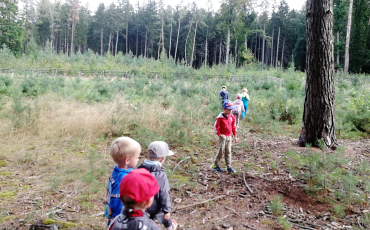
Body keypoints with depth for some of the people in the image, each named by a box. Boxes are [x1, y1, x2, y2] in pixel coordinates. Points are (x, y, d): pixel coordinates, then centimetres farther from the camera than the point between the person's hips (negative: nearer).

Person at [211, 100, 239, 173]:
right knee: (221, 151, -6)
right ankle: (215, 165, 7)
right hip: (223, 136, -6)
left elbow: (233, 127, 16)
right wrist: (219, 134, -12)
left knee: (228, 152, 8)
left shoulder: (232, 117, 7)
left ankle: (229, 167, 13)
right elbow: (216, 127, -8)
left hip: (229, 136, 6)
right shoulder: (220, 117, -11)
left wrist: (235, 136, 14)